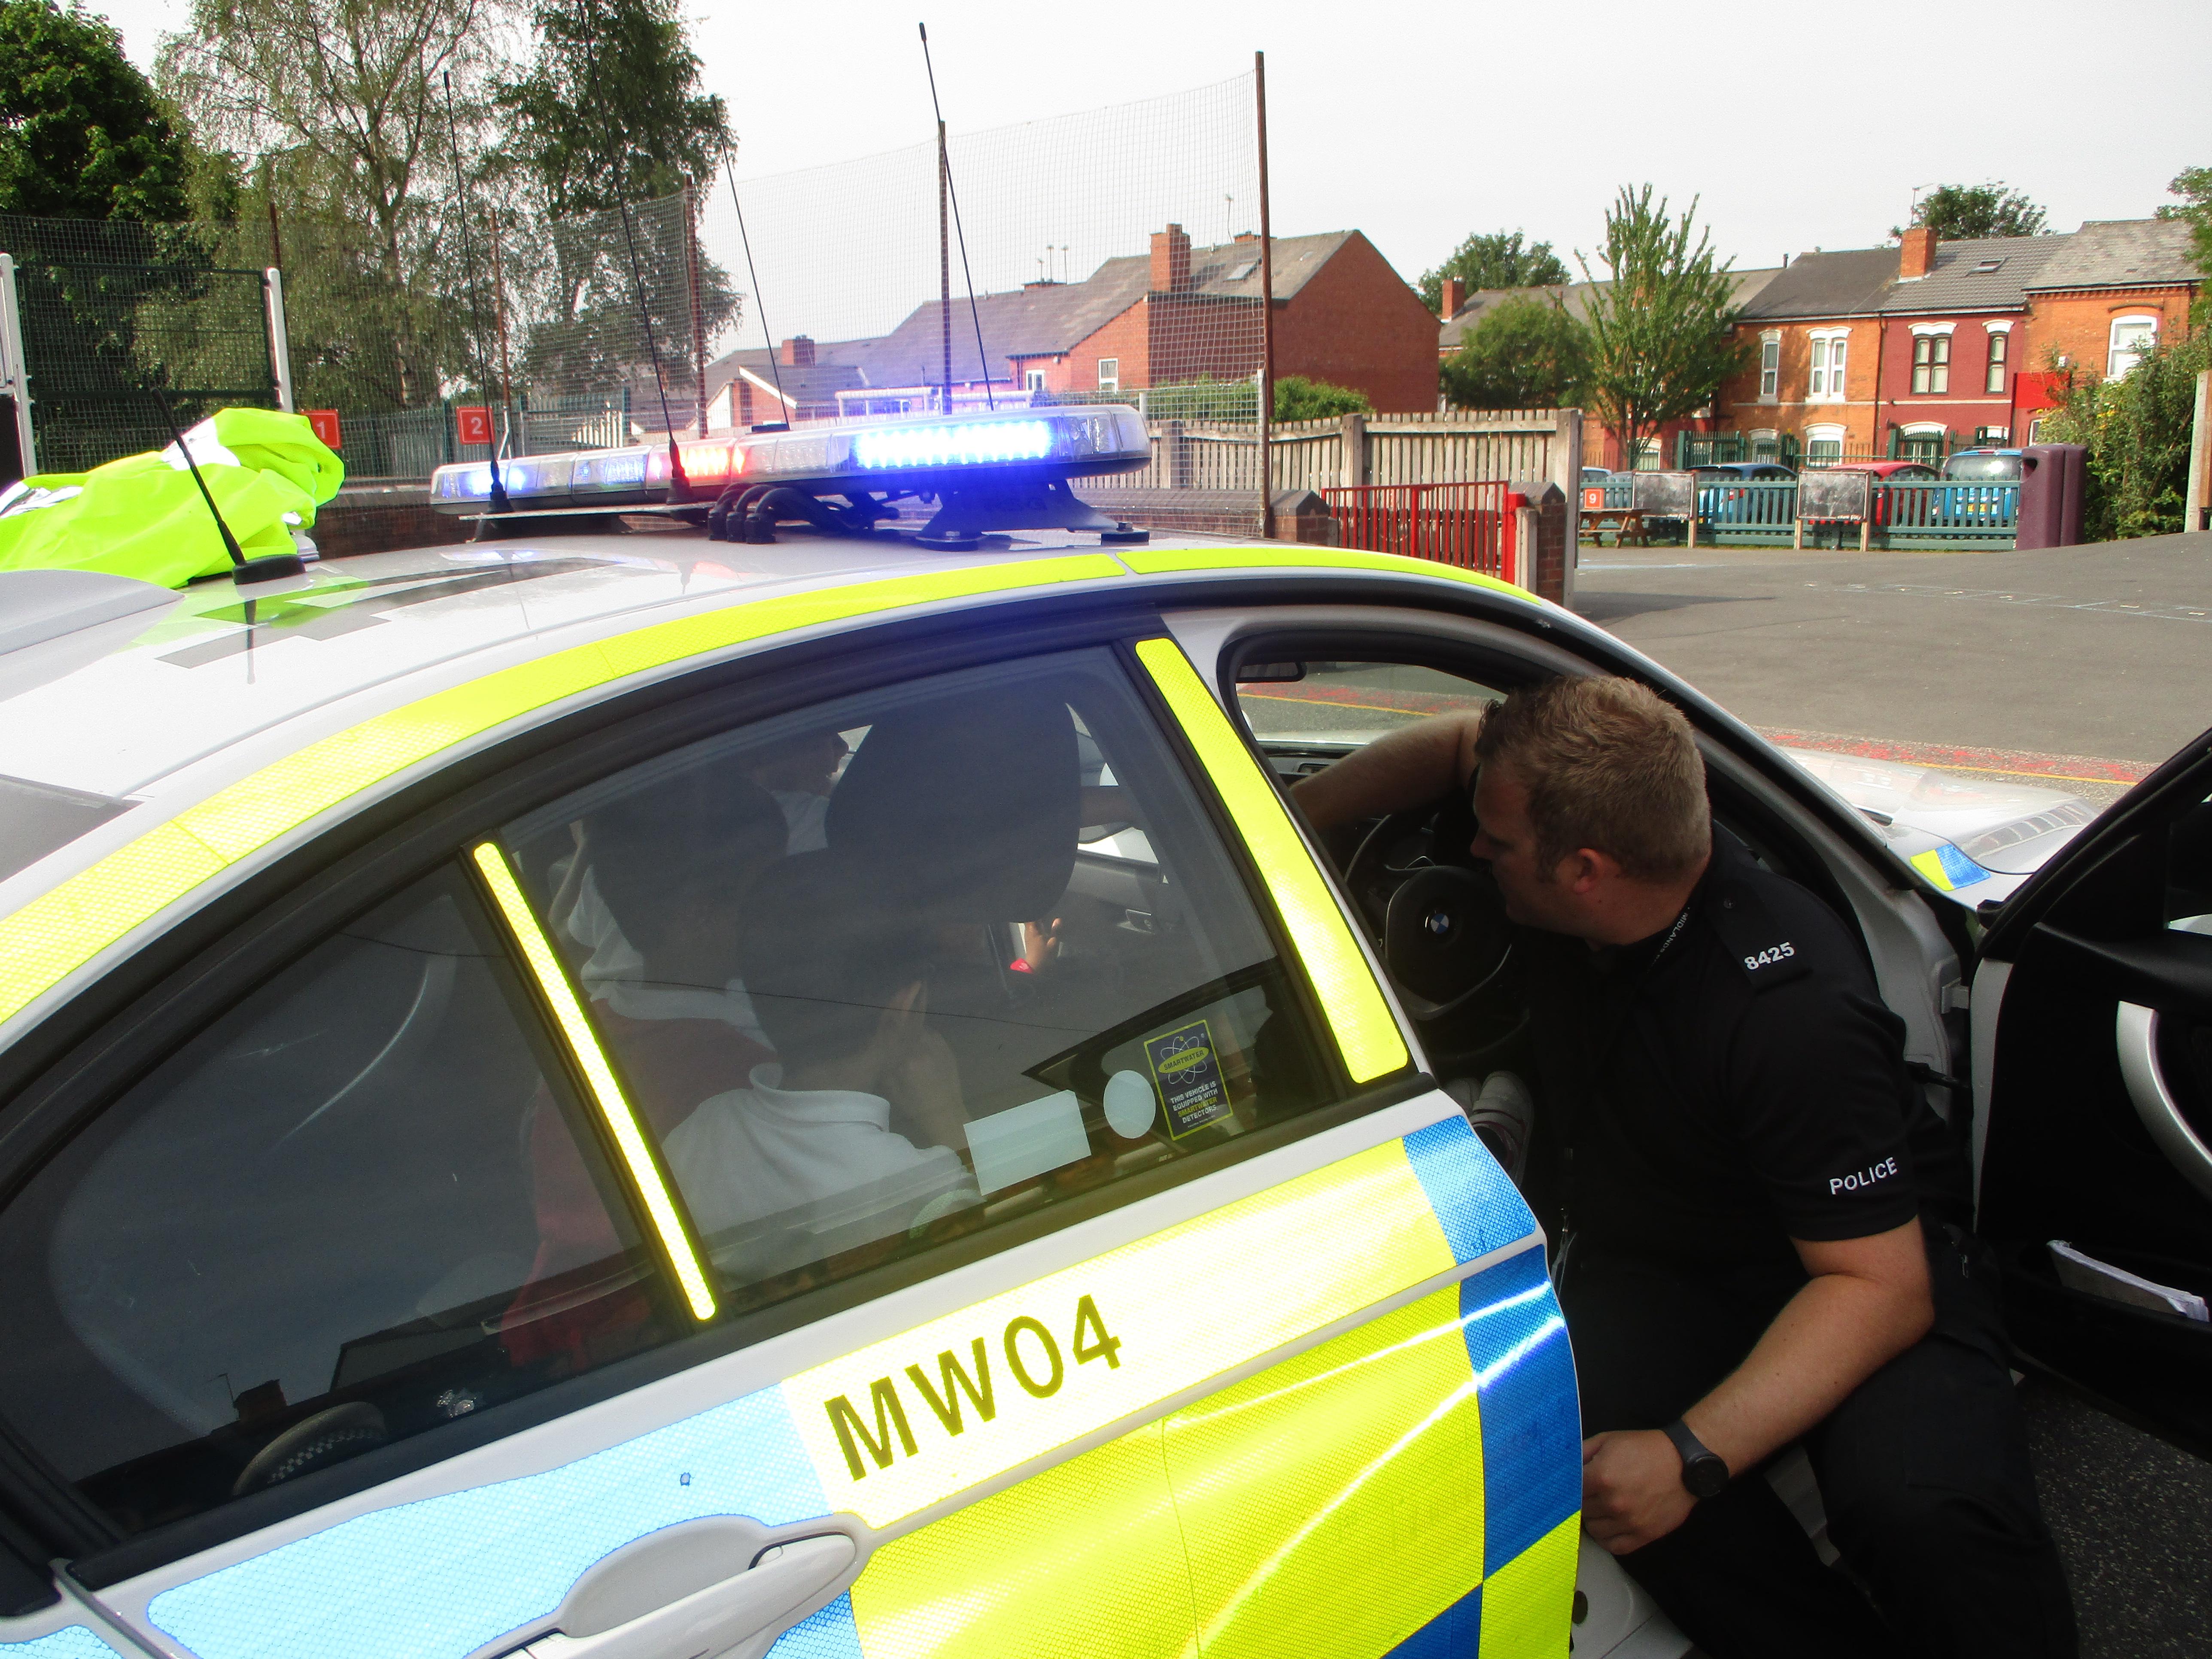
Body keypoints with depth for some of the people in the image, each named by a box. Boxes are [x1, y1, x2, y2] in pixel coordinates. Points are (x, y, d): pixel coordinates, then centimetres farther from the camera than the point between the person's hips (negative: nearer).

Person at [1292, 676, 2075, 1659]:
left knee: (1928, 1509, -36)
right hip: (1644, 1264, 6)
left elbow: (1882, 1284, -28)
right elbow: (1455, 743, 11)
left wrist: (1692, 1455, -36)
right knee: (1550, 1429, -28)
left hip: (1873, 1271, -5)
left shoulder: (1789, 1007, -30)